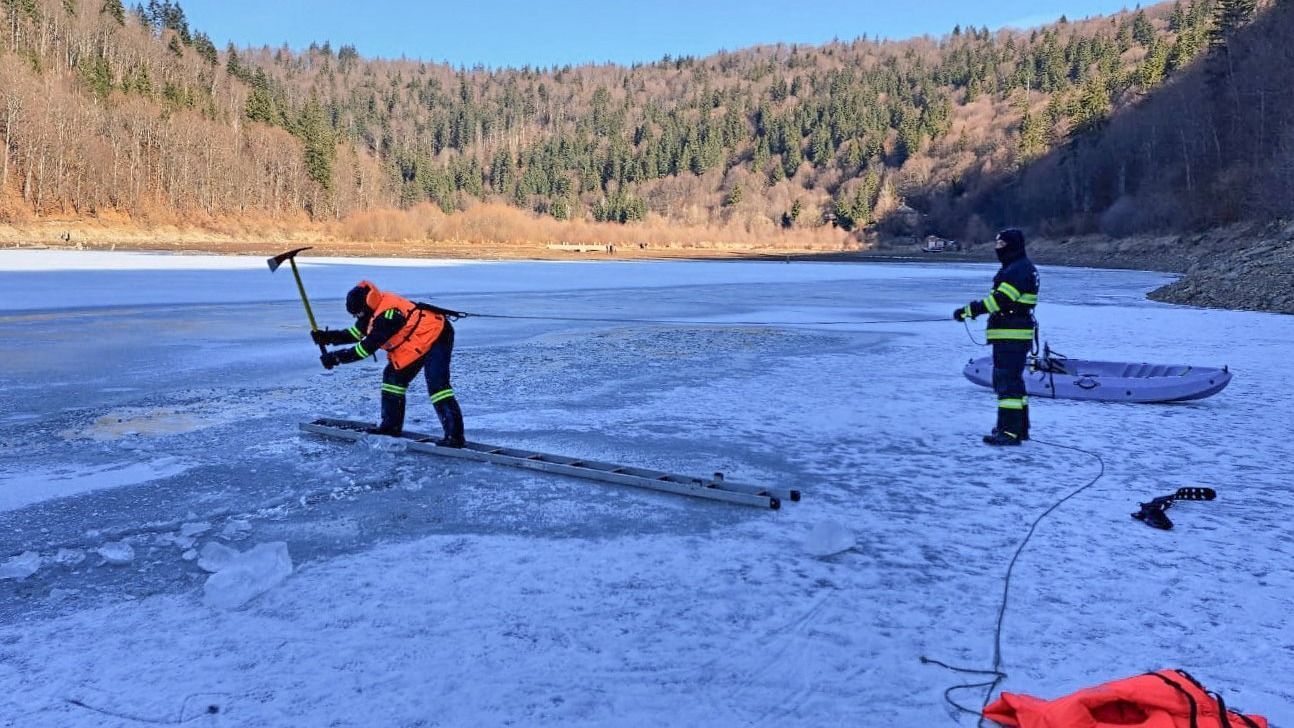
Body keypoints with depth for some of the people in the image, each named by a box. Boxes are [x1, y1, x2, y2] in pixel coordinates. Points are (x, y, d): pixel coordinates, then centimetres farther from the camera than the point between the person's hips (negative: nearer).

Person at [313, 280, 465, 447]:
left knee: (436, 384, -23)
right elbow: (355, 333, 12)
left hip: (437, 337, -11)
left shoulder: (387, 315, -28)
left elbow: (367, 347, -25)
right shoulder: (375, 309, 2)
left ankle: (454, 436, -27)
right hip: (418, 342, 11)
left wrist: (337, 357, -20)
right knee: (393, 376, 13)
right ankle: (392, 425, 22)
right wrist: (328, 337, 1)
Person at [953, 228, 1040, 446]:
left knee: (1008, 382, -10)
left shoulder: (1019, 269, -15)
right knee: (1012, 380, 18)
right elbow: (1000, 299, 20)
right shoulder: (1017, 267, 19)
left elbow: (1000, 300, -23)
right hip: (1012, 335, 11)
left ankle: (1009, 431, -9)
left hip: (1012, 336, -11)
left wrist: (968, 310, -21)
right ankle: (1020, 427, 28)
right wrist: (973, 308, 10)